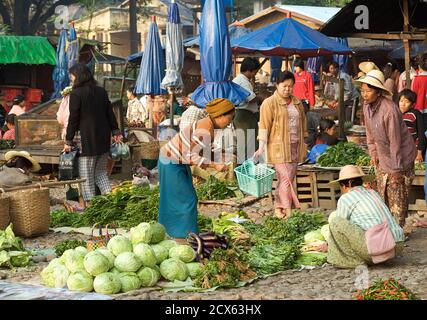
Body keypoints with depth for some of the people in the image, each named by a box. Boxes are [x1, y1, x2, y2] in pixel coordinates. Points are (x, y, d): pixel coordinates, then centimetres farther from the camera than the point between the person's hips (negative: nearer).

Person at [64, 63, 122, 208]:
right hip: (103, 140, 6)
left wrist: (68, 141, -5)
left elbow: (73, 119, -10)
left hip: (87, 141, -6)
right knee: (101, 172, 17)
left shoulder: (76, 94, -10)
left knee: (86, 175, 0)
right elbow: (110, 113, 12)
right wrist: (115, 132, 21)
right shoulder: (101, 91, 9)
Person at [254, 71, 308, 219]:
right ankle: (289, 211, -10)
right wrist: (262, 147, -17)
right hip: (279, 147, -6)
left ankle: (279, 208, 15)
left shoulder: (297, 103, 14)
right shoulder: (269, 103, -6)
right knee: (286, 179, -11)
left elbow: (302, 124, 20)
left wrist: (303, 145, 18)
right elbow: (264, 126, -11)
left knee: (288, 179, 6)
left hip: (294, 146, 6)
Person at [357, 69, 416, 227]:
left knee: (397, 198, -4)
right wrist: (373, 153, 10)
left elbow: (395, 141, -23)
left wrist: (396, 169, -20)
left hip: (400, 157, -8)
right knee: (382, 196, 12)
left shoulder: (389, 109, -26)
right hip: (383, 157, 8)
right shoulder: (367, 106, -2)